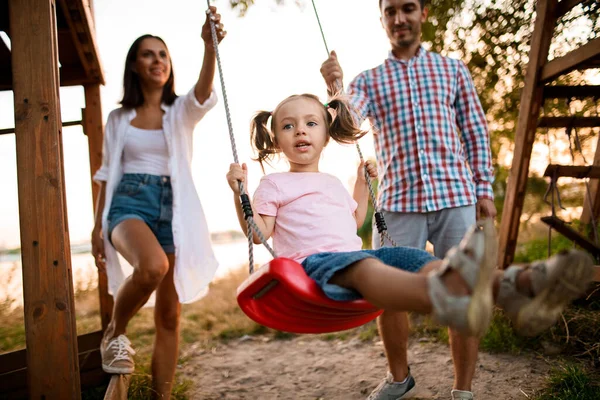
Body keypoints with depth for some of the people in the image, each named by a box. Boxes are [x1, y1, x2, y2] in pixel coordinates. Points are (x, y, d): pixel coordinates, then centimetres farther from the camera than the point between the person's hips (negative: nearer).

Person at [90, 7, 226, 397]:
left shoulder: (182, 111, 8)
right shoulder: (119, 118, 12)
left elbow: (204, 93, -15)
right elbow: (108, 174, 14)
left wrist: (210, 46, -34)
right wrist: (99, 226, 5)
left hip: (173, 207, 1)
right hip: (130, 202, -1)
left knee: (170, 314, 0)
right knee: (153, 266, -35)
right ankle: (115, 332, -7)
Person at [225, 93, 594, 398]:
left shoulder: (332, 183, 32)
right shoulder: (273, 185, 14)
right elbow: (259, 232, 5)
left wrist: (362, 184, 38)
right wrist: (239, 191, -6)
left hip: (353, 253, 7)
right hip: (312, 261, -7)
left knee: (419, 260, -23)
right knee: (366, 266, -42)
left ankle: (514, 286, -50)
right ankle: (445, 298, -78)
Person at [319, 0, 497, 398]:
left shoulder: (452, 69, 12)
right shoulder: (368, 80, 10)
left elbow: (476, 132, 12)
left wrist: (485, 188, 5)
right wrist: (335, 89, -28)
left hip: (455, 198, 0)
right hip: (398, 203, 1)